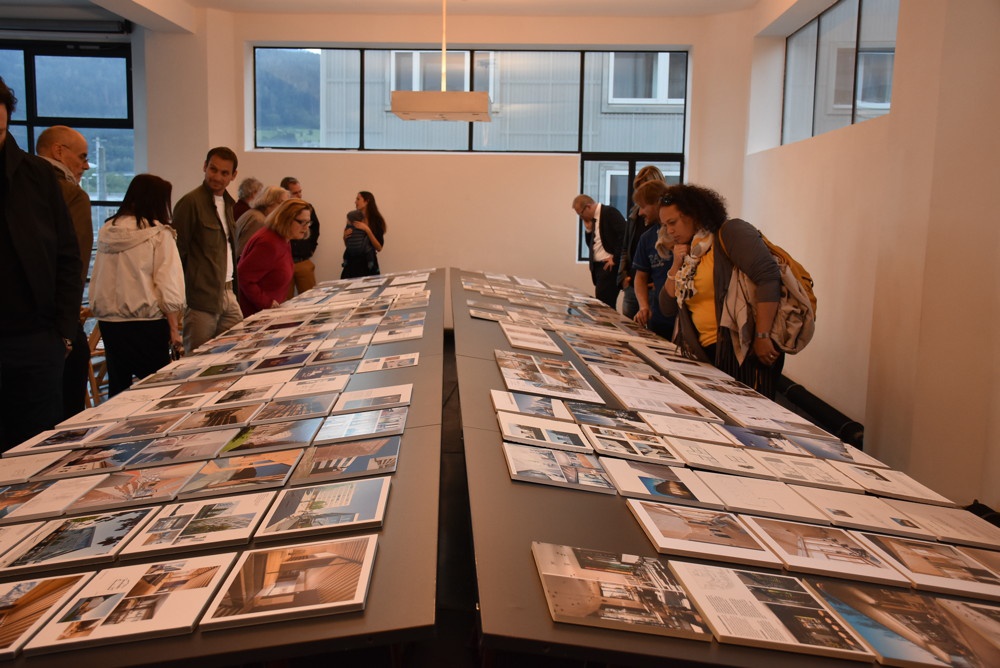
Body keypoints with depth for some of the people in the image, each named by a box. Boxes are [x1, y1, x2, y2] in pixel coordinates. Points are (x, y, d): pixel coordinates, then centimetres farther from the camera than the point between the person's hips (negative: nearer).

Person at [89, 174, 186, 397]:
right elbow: (169, 287, -13)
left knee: (117, 389, 15)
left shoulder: (107, 231, 4)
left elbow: (97, 281, 9)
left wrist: (101, 313, 18)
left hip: (109, 322, 5)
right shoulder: (159, 234, -10)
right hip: (147, 323, -5)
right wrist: (174, 327, -5)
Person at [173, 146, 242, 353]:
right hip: (201, 299, -8)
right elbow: (178, 252, -11)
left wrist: (232, 286, 18)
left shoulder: (228, 203, 13)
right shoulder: (190, 202, -11)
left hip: (227, 295, 8)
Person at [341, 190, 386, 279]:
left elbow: (379, 248, -10)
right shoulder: (352, 220, 5)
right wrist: (345, 237, -4)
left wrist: (367, 230, -16)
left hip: (368, 265, -3)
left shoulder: (376, 221, -4)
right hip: (351, 264, 3)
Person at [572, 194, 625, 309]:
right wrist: (589, 230, 5)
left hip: (609, 266, -9)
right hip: (598, 266, 9)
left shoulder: (610, 212, -10)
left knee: (604, 304, -12)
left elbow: (624, 235, -18)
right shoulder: (592, 219, 16)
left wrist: (615, 258, -17)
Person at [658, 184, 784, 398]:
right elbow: (667, 308, 17)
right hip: (707, 354, 7)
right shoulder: (689, 256, 16)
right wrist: (677, 266, 3)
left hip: (744, 350, -7)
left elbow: (768, 277, -17)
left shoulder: (730, 232, -6)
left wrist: (763, 337, -22)